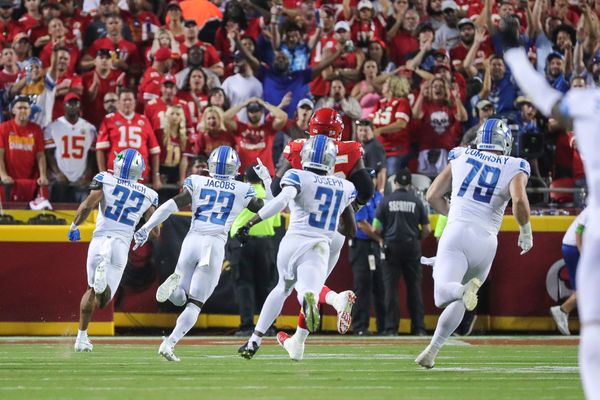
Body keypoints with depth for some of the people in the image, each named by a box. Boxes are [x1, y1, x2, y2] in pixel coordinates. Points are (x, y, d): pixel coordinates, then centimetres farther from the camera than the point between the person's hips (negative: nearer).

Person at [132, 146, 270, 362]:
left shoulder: (197, 183, 9)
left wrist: (146, 229, 1)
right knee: (195, 303, 3)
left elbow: (171, 206, 0)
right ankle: (169, 343, -15)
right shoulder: (242, 191, 8)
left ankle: (177, 280, -23)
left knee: (178, 297, 13)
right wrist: (267, 180, 35)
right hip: (215, 245, -1)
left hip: (192, 240, 1)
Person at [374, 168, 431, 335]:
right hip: (412, 247, 1)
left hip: (391, 247, -1)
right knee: (414, 287, 6)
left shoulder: (386, 200, -1)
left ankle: (391, 328, -4)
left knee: (391, 287, 1)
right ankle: (419, 327, 4)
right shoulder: (416, 201, 2)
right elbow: (427, 229, 1)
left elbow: (376, 228, -4)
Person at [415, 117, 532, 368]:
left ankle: (465, 289, -46)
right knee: (458, 302, 17)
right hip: (485, 240, 1)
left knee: (444, 294, -16)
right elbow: (519, 201, -12)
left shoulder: (461, 158, 14)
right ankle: (432, 349, 9)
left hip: (456, 234, -1)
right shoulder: (514, 169, 7)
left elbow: (433, 196, 17)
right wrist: (525, 231, 5)